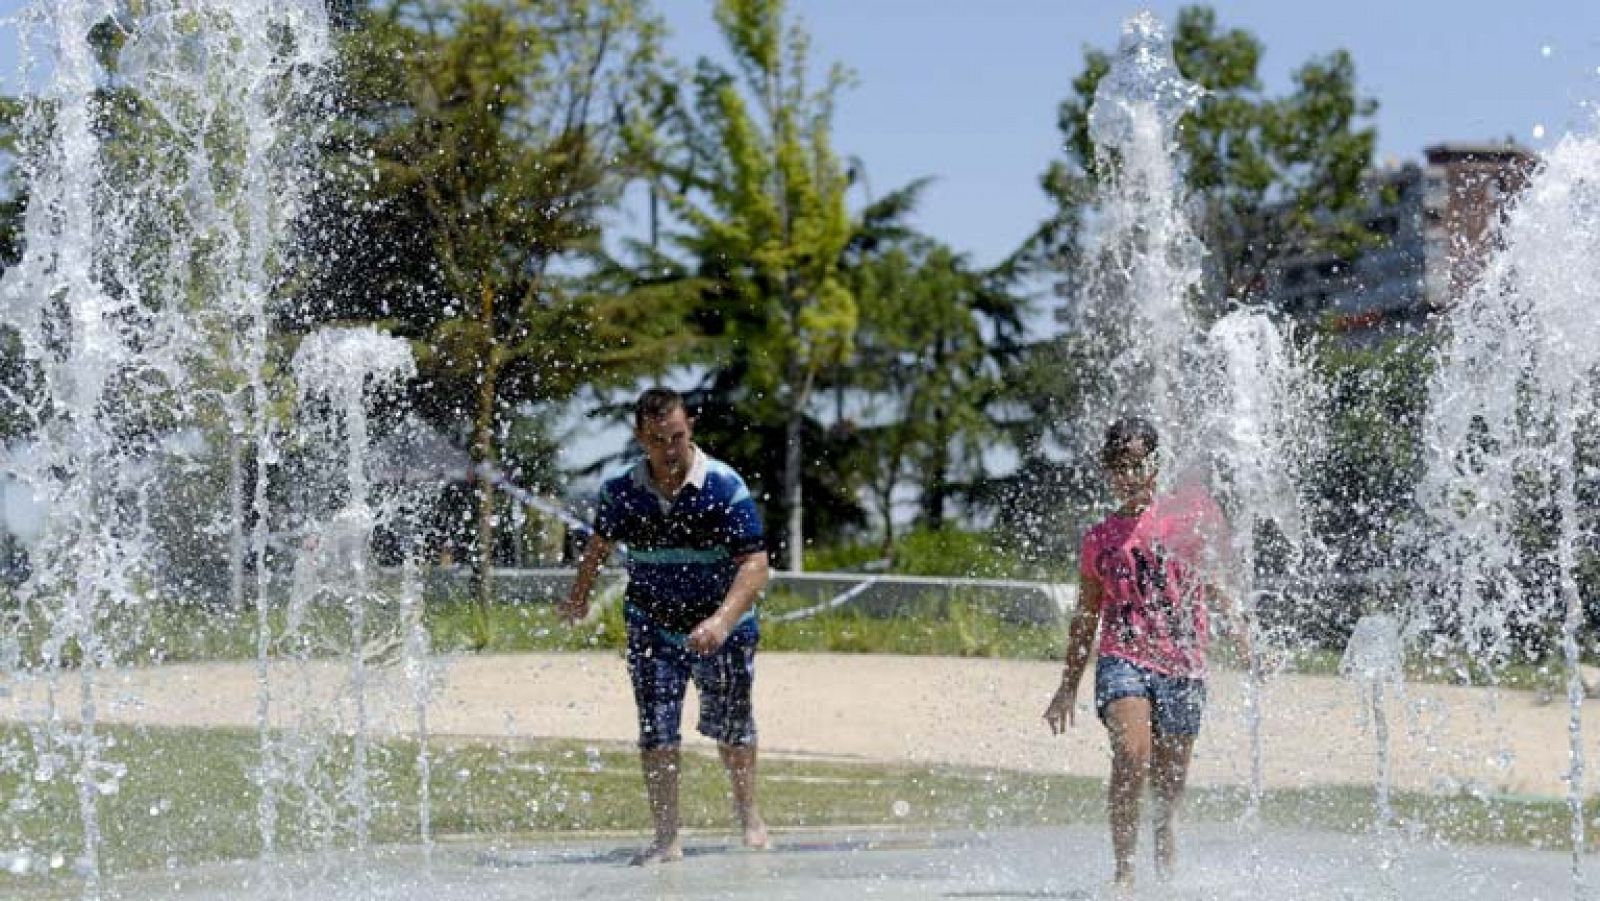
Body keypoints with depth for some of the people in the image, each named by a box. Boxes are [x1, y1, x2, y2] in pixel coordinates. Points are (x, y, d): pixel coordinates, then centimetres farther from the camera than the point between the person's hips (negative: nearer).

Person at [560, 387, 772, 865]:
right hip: (652, 628, 2)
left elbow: (755, 563, -24)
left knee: (730, 726, 13)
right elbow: (600, 542, 13)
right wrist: (578, 595, 27)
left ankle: (749, 816, 36)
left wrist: (722, 621, -37)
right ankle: (667, 838, -1)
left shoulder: (724, 486, -20)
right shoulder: (623, 492, -10)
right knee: (656, 732, -7)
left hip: (723, 629, -2)